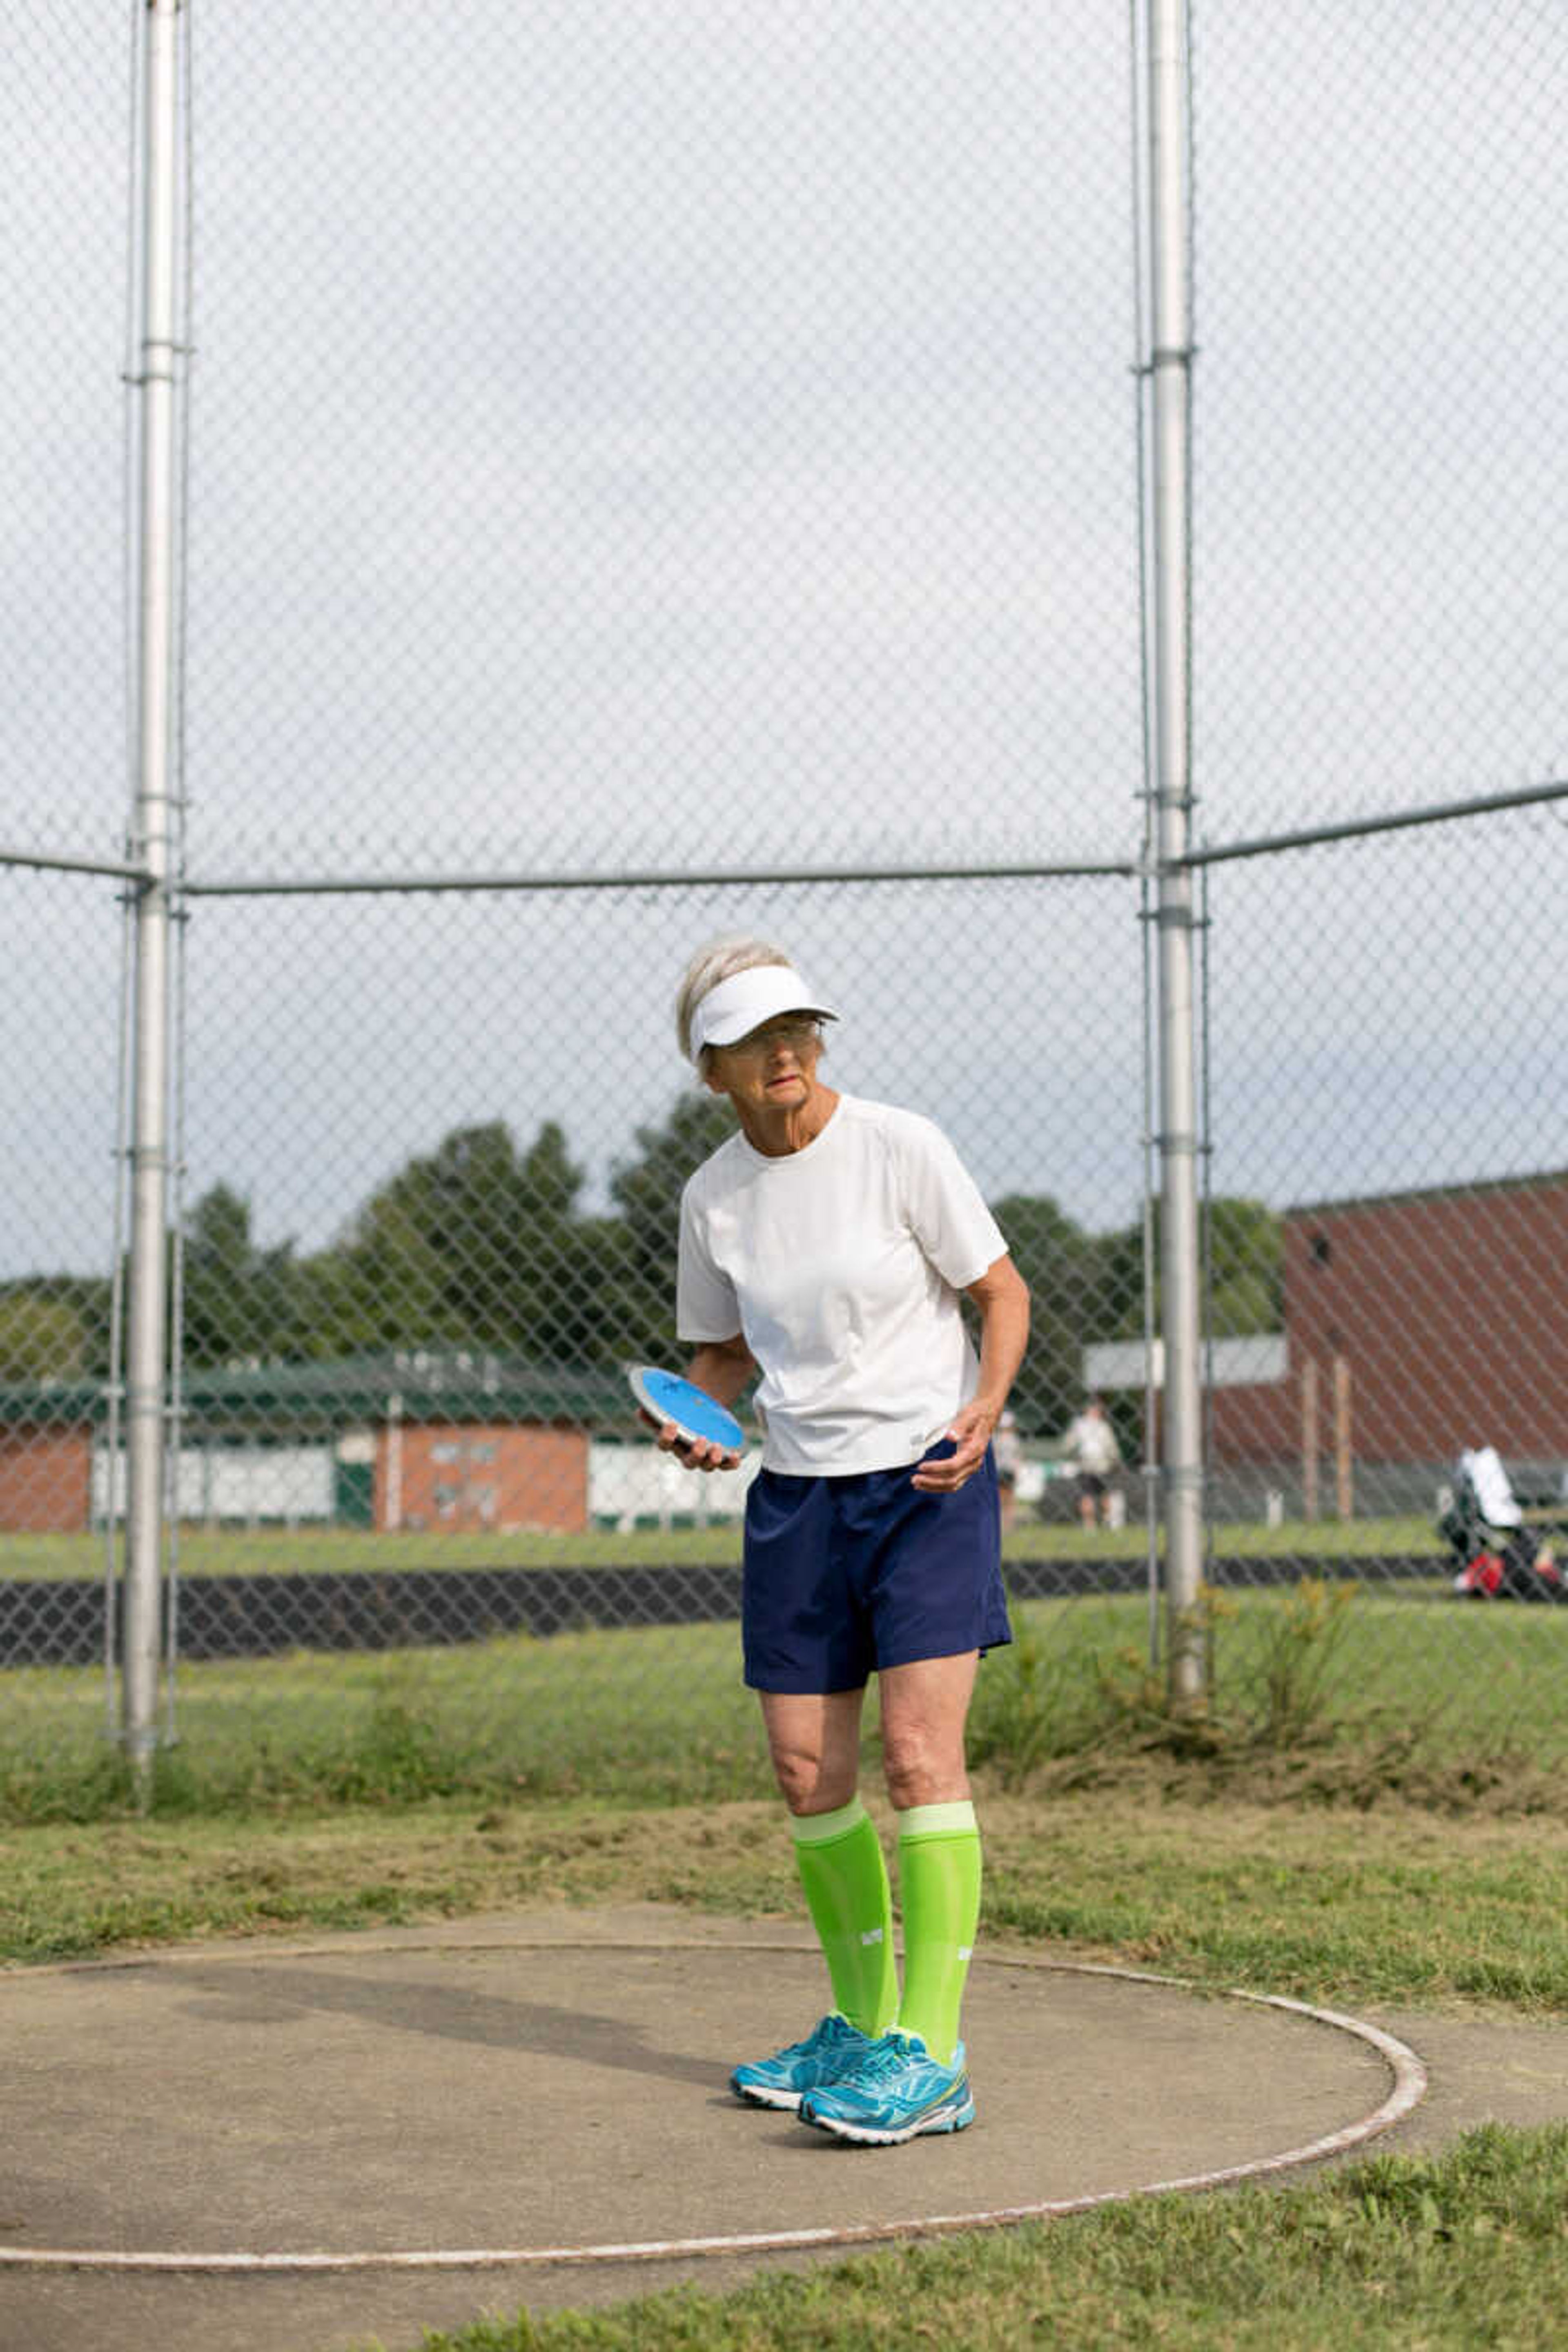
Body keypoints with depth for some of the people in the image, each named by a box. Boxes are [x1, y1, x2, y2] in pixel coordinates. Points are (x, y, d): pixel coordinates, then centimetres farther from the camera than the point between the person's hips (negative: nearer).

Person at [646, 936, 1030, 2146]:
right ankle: (862, 2025, 23)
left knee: (919, 1755, -13)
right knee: (810, 1775, 5)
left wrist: (981, 1413, -20)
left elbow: (1004, 1293, -3)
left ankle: (932, 2058, -9)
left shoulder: (900, 1146, -10)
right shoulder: (713, 1197, 2)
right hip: (797, 1493, 5)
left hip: (928, 1480, -4)